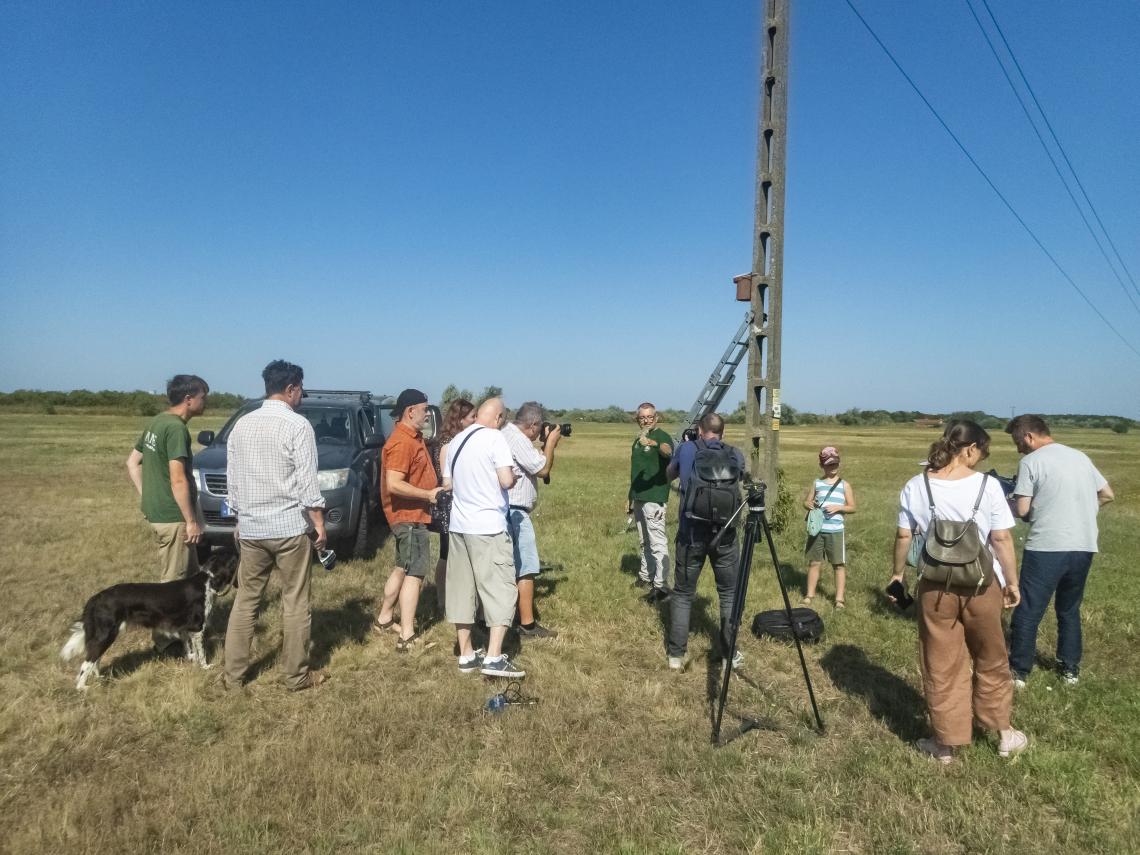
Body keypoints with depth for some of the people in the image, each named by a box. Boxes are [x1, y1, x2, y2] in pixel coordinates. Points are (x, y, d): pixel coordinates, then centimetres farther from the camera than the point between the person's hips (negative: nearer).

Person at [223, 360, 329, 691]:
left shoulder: (242, 424, 8)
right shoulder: (298, 425, -10)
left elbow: (232, 480, 13)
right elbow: (306, 481, -13)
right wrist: (319, 523, -5)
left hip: (250, 528, 6)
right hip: (290, 527, -5)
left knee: (245, 600, 14)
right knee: (295, 603, 4)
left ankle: (233, 674, 20)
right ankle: (297, 675, 12)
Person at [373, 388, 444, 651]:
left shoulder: (413, 437, 12)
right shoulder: (402, 442, -21)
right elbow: (394, 484, -28)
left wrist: (434, 489, 11)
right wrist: (428, 494, -21)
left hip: (412, 514, 10)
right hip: (409, 516, -10)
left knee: (403, 568, 20)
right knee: (415, 573, -7)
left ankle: (384, 619, 34)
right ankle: (407, 637, -4)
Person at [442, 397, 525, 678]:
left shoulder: (456, 440, 10)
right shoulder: (494, 437, -10)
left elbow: (447, 484, 15)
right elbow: (506, 480, -18)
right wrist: (514, 475, 3)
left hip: (458, 525, 7)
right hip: (489, 527, -7)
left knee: (461, 590, 12)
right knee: (501, 590, 0)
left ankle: (466, 655, 20)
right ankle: (494, 658, -4)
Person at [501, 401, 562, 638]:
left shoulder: (507, 434, 15)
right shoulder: (517, 439, -18)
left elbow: (534, 462, 22)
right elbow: (543, 469, -14)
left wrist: (546, 446, 14)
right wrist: (551, 443, -2)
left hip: (505, 511, 11)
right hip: (514, 513, -11)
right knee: (525, 569, -5)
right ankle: (527, 625, 0)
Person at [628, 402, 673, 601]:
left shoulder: (662, 436, -9)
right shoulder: (638, 440, 15)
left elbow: (668, 451, -33)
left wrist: (654, 443, -54)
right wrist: (631, 497, 22)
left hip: (654, 498, -9)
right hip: (639, 497, 9)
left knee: (658, 543, -10)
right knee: (643, 541, 17)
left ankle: (661, 586, -10)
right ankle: (645, 577, 29)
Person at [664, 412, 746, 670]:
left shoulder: (686, 449, 1)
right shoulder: (735, 455, 2)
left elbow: (668, 476, 20)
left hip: (691, 534, 0)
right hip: (725, 535, 0)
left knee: (682, 594, 12)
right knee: (729, 594, 15)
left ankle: (676, 654, 15)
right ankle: (729, 654, 20)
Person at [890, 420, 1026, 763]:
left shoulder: (916, 487, -4)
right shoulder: (987, 485, -9)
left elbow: (903, 536, -1)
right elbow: (1002, 539, -7)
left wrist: (898, 573, 13)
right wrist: (1012, 581, 4)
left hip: (935, 587, 1)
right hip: (982, 585, 0)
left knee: (941, 667, 11)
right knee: (991, 662, 20)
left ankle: (945, 743, 20)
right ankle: (1005, 734, 34)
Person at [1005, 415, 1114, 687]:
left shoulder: (1031, 461, -7)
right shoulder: (1080, 456, 12)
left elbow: (1022, 510, -10)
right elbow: (1108, 495, 20)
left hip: (1047, 547, -6)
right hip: (1084, 546, 7)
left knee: (1027, 611, 3)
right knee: (1069, 609, 22)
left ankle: (1019, 672, 10)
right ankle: (1070, 669, 29)